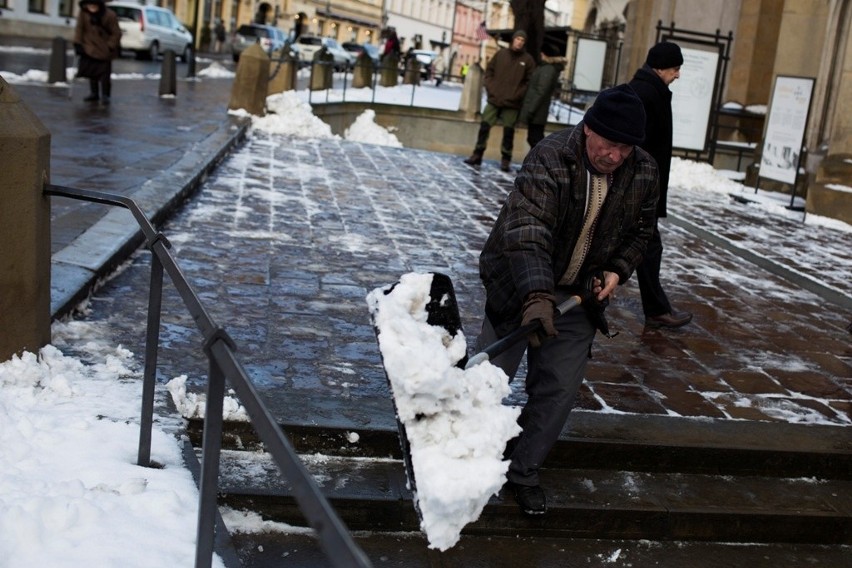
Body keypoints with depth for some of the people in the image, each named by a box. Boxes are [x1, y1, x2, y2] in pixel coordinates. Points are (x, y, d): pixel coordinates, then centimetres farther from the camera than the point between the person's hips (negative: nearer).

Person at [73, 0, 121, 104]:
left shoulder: (110, 15, -21)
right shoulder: (83, 13, -13)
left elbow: (116, 33, -14)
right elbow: (79, 28, -5)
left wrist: (110, 47, -17)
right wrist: (77, 44, -9)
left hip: (105, 49, -3)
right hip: (90, 47, 3)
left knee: (104, 72, -3)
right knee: (91, 70, 7)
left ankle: (105, 95, 8)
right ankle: (94, 93, 21)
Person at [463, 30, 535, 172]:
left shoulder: (528, 60, 1)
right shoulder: (501, 53, 6)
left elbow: (529, 81, -1)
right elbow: (489, 71, 10)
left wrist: (518, 95, -10)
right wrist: (491, 88, -1)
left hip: (512, 103, -2)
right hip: (494, 100, 2)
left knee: (508, 132, 0)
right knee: (484, 127, 0)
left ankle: (505, 160, 9)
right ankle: (477, 155, 9)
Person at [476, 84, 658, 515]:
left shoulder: (643, 172, -7)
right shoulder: (550, 158, -25)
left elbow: (640, 230, 12)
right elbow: (527, 229, -38)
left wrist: (617, 270, -5)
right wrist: (535, 296, -50)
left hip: (579, 296, 4)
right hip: (521, 287, -4)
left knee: (559, 390, 5)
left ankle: (522, 470, 24)